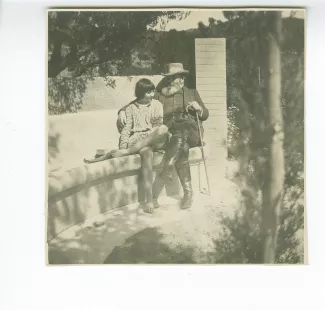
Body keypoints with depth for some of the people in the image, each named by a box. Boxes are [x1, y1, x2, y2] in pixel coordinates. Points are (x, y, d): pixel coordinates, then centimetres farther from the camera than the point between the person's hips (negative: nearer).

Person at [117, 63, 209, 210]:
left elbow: (205, 115, 24)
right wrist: (122, 111, -7)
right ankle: (187, 192, -31)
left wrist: (199, 108, 0)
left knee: (180, 134, -36)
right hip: (170, 134, 0)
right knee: (181, 147, -36)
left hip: (191, 132, 0)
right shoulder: (159, 95, 20)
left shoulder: (192, 93, 25)